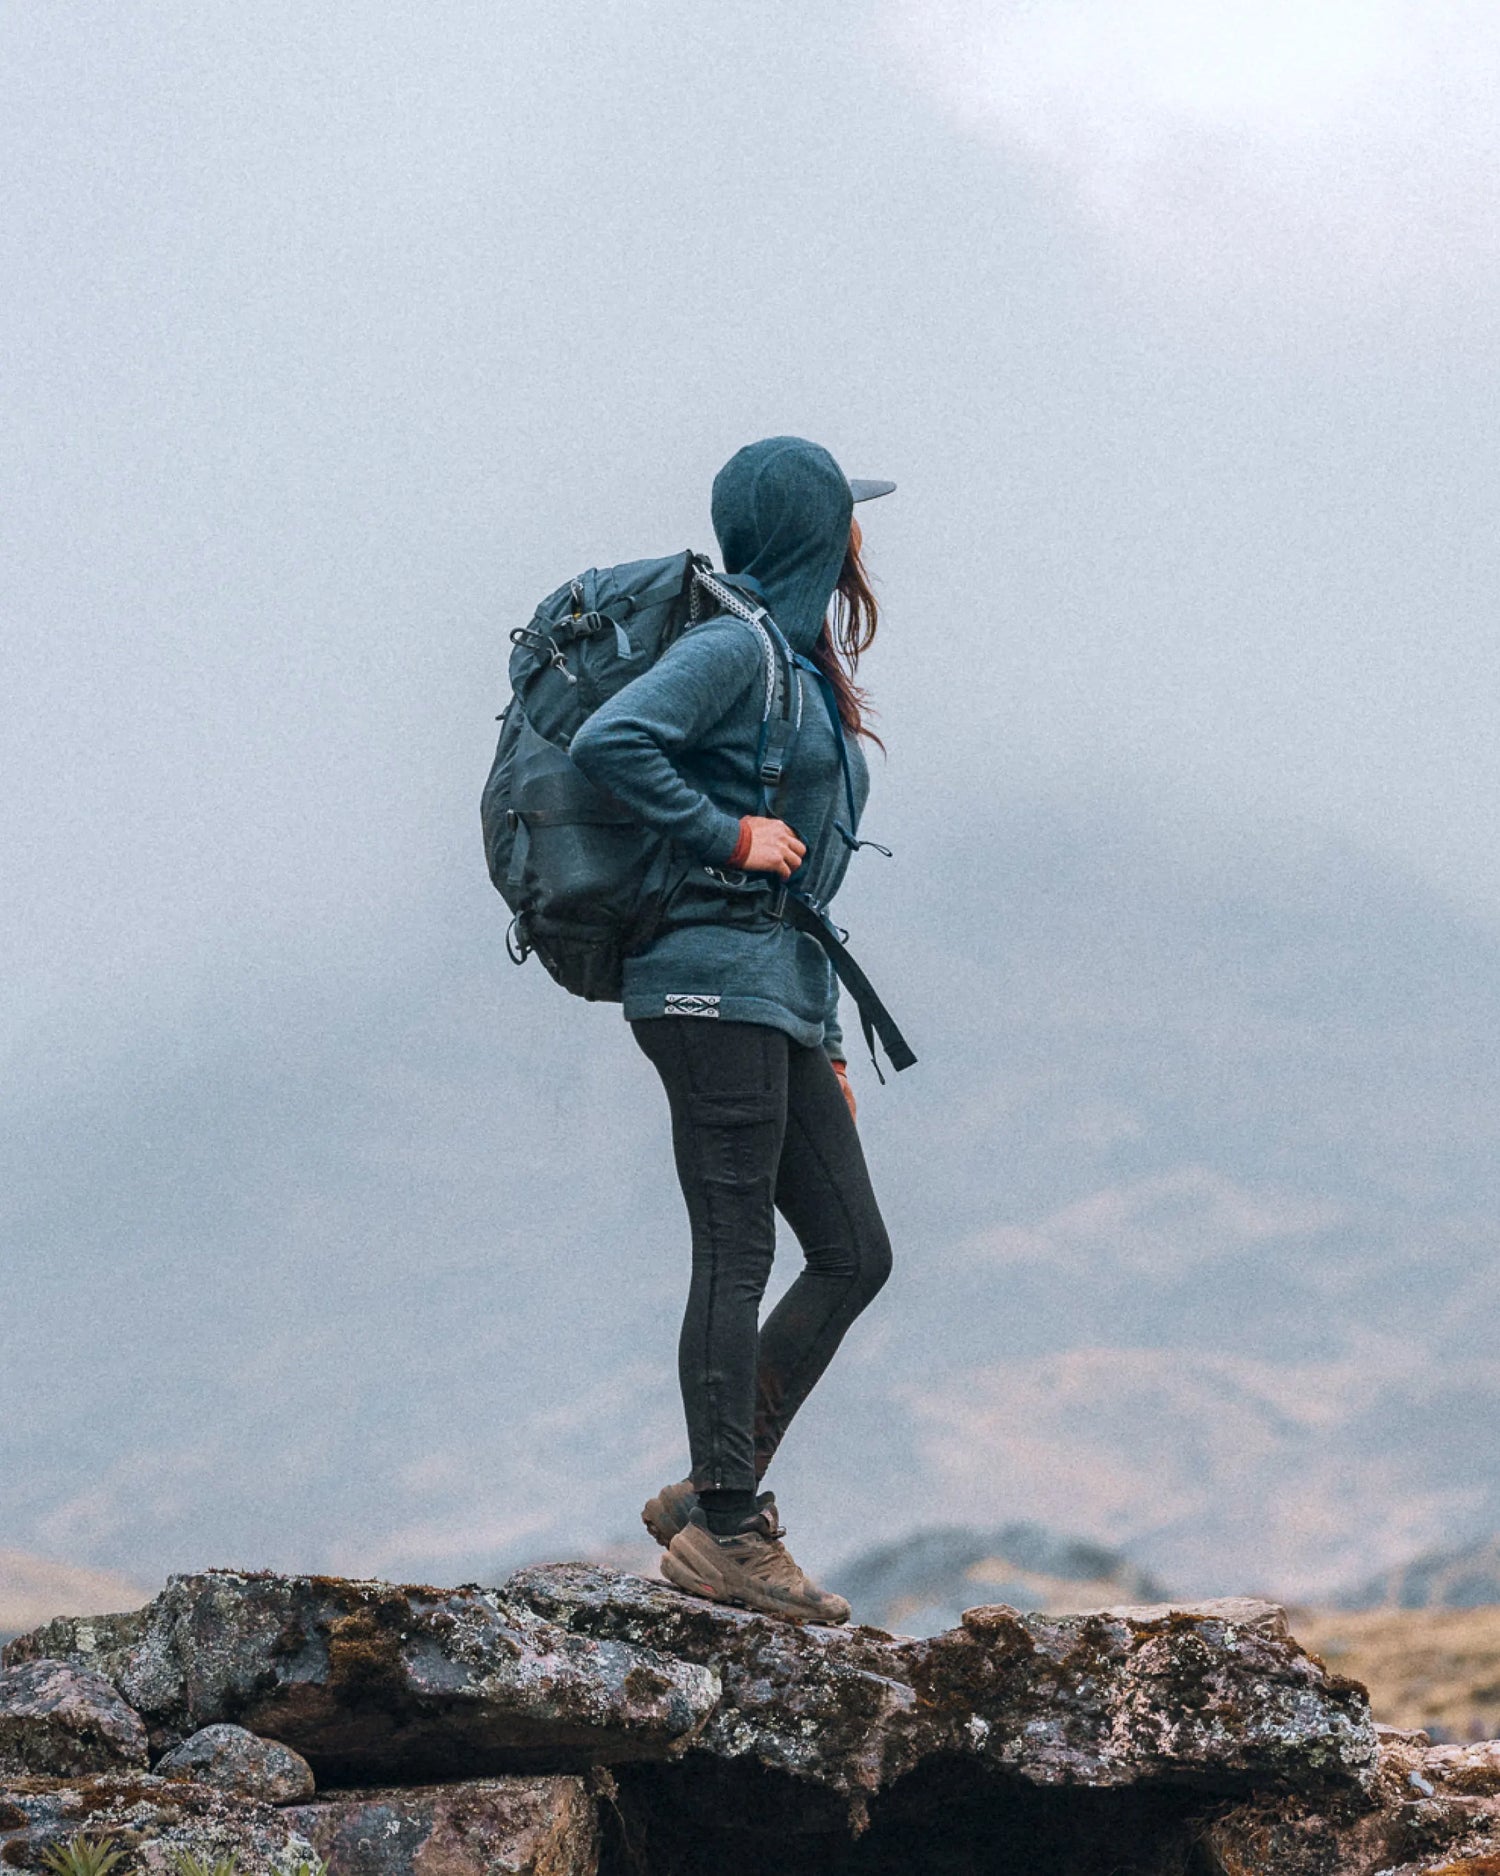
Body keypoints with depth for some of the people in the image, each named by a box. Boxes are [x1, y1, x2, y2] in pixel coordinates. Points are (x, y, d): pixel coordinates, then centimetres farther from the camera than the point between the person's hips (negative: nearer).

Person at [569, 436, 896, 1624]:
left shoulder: (804, 668, 21)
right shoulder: (732, 648, -8)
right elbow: (608, 743, -25)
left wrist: (826, 1042, 21)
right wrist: (729, 834, -17)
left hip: (780, 992, 9)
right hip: (713, 979, -9)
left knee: (854, 1254, 5)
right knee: (738, 1254, -7)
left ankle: (715, 1494, 10)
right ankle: (725, 1530, -2)